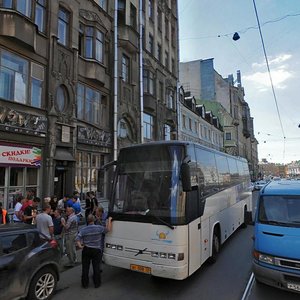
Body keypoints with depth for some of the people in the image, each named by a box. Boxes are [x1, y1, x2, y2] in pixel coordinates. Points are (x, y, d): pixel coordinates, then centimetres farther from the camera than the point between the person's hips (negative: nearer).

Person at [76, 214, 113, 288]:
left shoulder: (83, 229, -6)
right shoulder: (99, 228, -9)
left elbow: (77, 239, -12)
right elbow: (108, 229, 1)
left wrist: (80, 246, -6)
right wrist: (109, 220, 10)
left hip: (86, 250, 1)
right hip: (96, 250, -1)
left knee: (85, 268, 13)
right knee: (96, 268, 10)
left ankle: (85, 284, 22)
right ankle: (97, 283, 19)